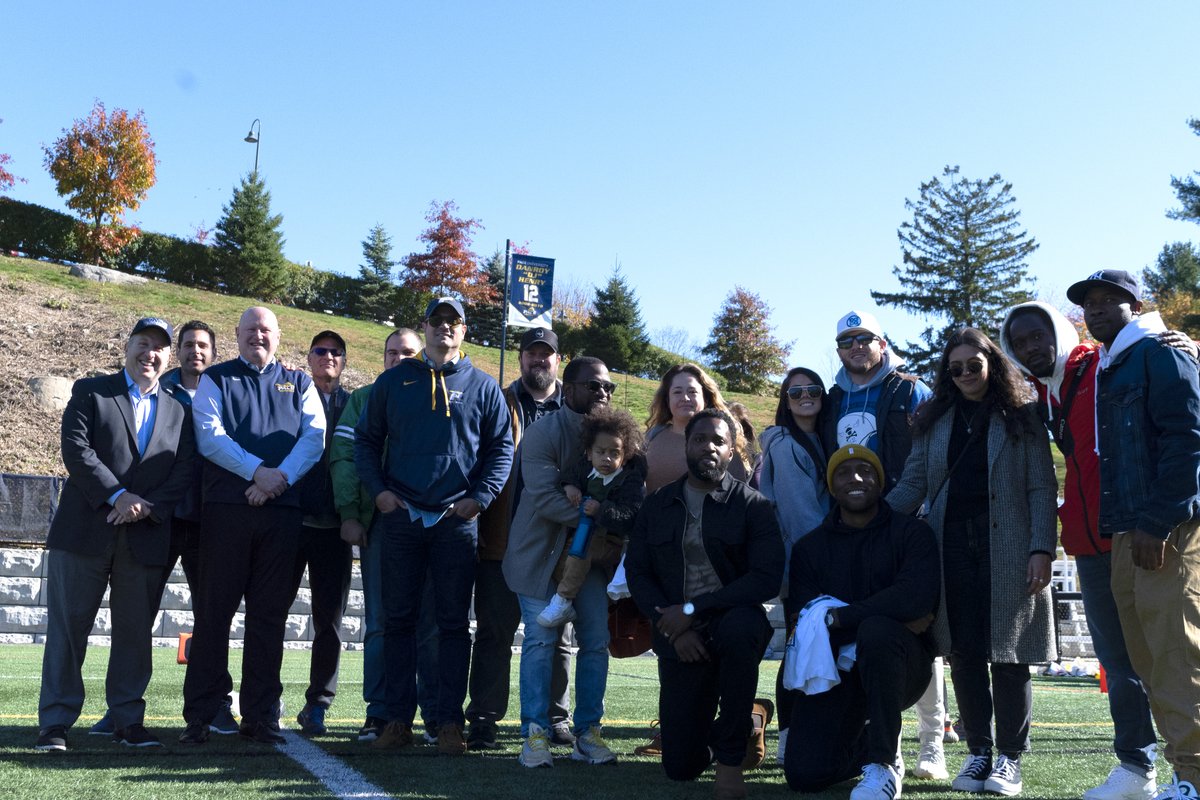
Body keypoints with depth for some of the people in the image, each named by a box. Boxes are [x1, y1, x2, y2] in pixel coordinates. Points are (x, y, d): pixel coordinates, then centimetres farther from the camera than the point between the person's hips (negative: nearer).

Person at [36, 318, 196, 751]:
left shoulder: (178, 410, 14)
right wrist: (117, 496, -15)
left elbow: (185, 470, 5)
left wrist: (148, 505, -11)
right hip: (85, 531, -2)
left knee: (135, 630, 7)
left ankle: (128, 719, 16)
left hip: (146, 535, 2)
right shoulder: (90, 391, 7)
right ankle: (55, 721, 8)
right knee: (68, 625, 1)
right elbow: (75, 449, -6)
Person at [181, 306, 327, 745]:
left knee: (270, 613, 4)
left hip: (283, 511, 2)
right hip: (226, 508, -1)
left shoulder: (299, 383, 17)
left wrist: (282, 477, -13)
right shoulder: (215, 379, 11)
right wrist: (258, 471, -14)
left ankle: (261, 716, 10)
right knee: (215, 610, 0)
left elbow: (314, 435, 3)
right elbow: (209, 436, -3)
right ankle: (199, 715, 6)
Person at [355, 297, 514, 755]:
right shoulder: (394, 382, 9)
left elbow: (501, 447, 7)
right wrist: (377, 490, -2)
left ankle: (449, 721, 7)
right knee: (398, 618, 5)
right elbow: (366, 439, 11)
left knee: (454, 622, 2)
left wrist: (481, 497, -5)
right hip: (400, 515, 1)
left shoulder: (483, 387, 7)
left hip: (457, 518, -1)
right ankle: (399, 719, 13)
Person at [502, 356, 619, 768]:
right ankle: (535, 734, 2)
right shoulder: (543, 432, -11)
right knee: (540, 639, -5)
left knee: (596, 641, 2)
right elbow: (544, 497, -20)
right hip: (541, 549, -4)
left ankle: (588, 733, 11)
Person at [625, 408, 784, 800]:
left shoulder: (753, 505, -6)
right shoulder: (657, 505, 6)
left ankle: (731, 759, -20)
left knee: (738, 628, -41)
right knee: (681, 767, 0)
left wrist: (692, 609, -20)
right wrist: (674, 631, -12)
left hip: (734, 623, -3)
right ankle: (745, 719, 36)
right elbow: (636, 573, 3)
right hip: (679, 638, 3)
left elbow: (767, 579, -16)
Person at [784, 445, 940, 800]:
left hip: (898, 667, -2)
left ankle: (883, 764, -21)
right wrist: (900, 621, -15)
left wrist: (837, 617, -17)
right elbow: (806, 620, -7)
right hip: (835, 670, 3)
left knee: (876, 630, -36)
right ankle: (865, 742, 20)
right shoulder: (809, 548, 7)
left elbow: (917, 597, -20)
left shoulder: (911, 533, -1)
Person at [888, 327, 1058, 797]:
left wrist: (1041, 550, -11)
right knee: (963, 653, 3)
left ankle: (1010, 757, 10)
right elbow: (913, 484, 8)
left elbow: (1042, 488, 0)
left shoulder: (1020, 418, 6)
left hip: (1007, 548, -3)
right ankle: (978, 751, 15)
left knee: (1007, 654, -1)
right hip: (953, 547, 3)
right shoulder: (935, 422, 13)